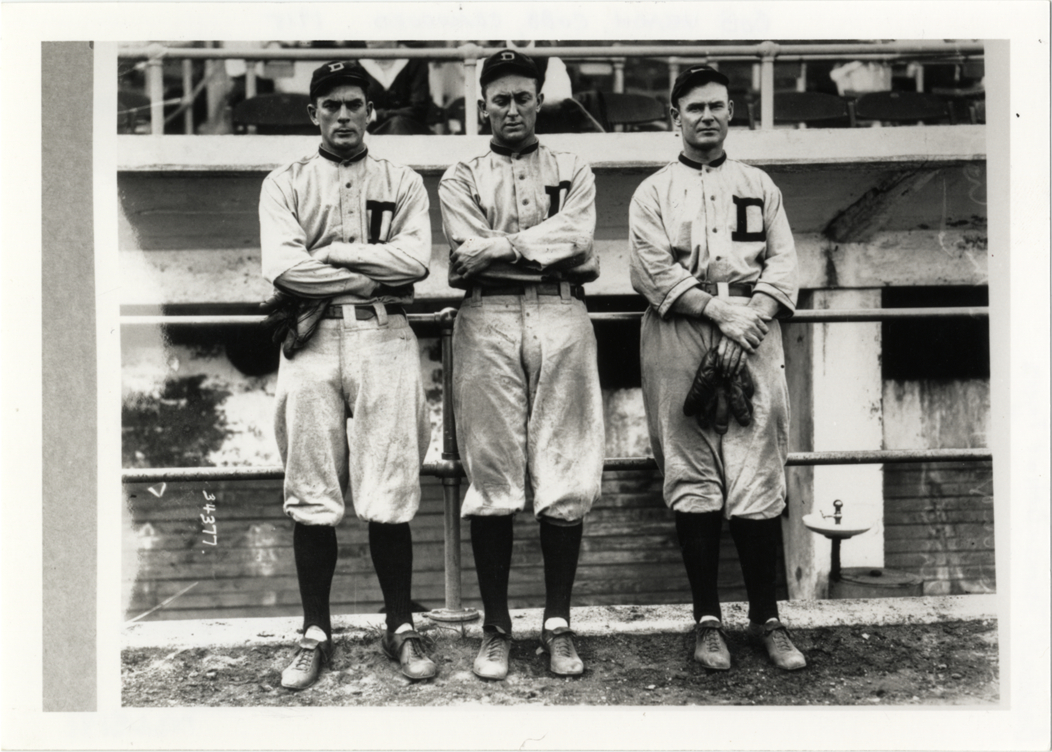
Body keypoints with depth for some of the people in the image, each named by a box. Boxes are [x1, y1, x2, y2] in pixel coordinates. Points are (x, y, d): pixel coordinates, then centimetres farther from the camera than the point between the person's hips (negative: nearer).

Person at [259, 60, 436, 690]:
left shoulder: (402, 182, 14)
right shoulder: (285, 184, 13)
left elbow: (415, 260, -4)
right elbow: (282, 266, -4)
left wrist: (332, 251, -5)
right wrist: (370, 276, -6)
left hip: (385, 339, 0)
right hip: (312, 341, 1)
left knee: (391, 498, -1)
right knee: (312, 499, 3)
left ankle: (401, 628, 12)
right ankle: (316, 635, 14)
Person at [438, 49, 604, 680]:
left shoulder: (573, 171, 18)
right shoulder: (462, 177, 16)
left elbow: (576, 236, -3)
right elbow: (469, 249, -3)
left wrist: (503, 245, -5)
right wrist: (542, 244, -5)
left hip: (561, 317, 1)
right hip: (488, 320, 0)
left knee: (565, 476, -1)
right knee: (492, 479, -1)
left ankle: (558, 625, 10)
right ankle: (496, 628, 9)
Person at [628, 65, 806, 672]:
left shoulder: (759, 185, 20)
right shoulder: (654, 192, 13)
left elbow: (783, 262, 10)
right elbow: (652, 268, -2)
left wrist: (753, 316, -8)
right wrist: (719, 310, -12)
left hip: (753, 331, 1)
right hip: (679, 336, -1)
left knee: (759, 479, -3)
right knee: (692, 480, -1)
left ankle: (766, 617, 6)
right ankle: (708, 619, 8)